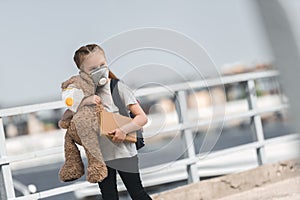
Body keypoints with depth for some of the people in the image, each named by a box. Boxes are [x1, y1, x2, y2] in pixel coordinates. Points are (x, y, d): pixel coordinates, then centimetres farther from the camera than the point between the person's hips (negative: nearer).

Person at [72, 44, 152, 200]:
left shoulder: (119, 88, -8)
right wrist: (84, 102, -18)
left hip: (123, 153, -4)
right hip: (100, 156, 4)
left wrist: (124, 129, -23)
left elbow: (142, 117, -8)